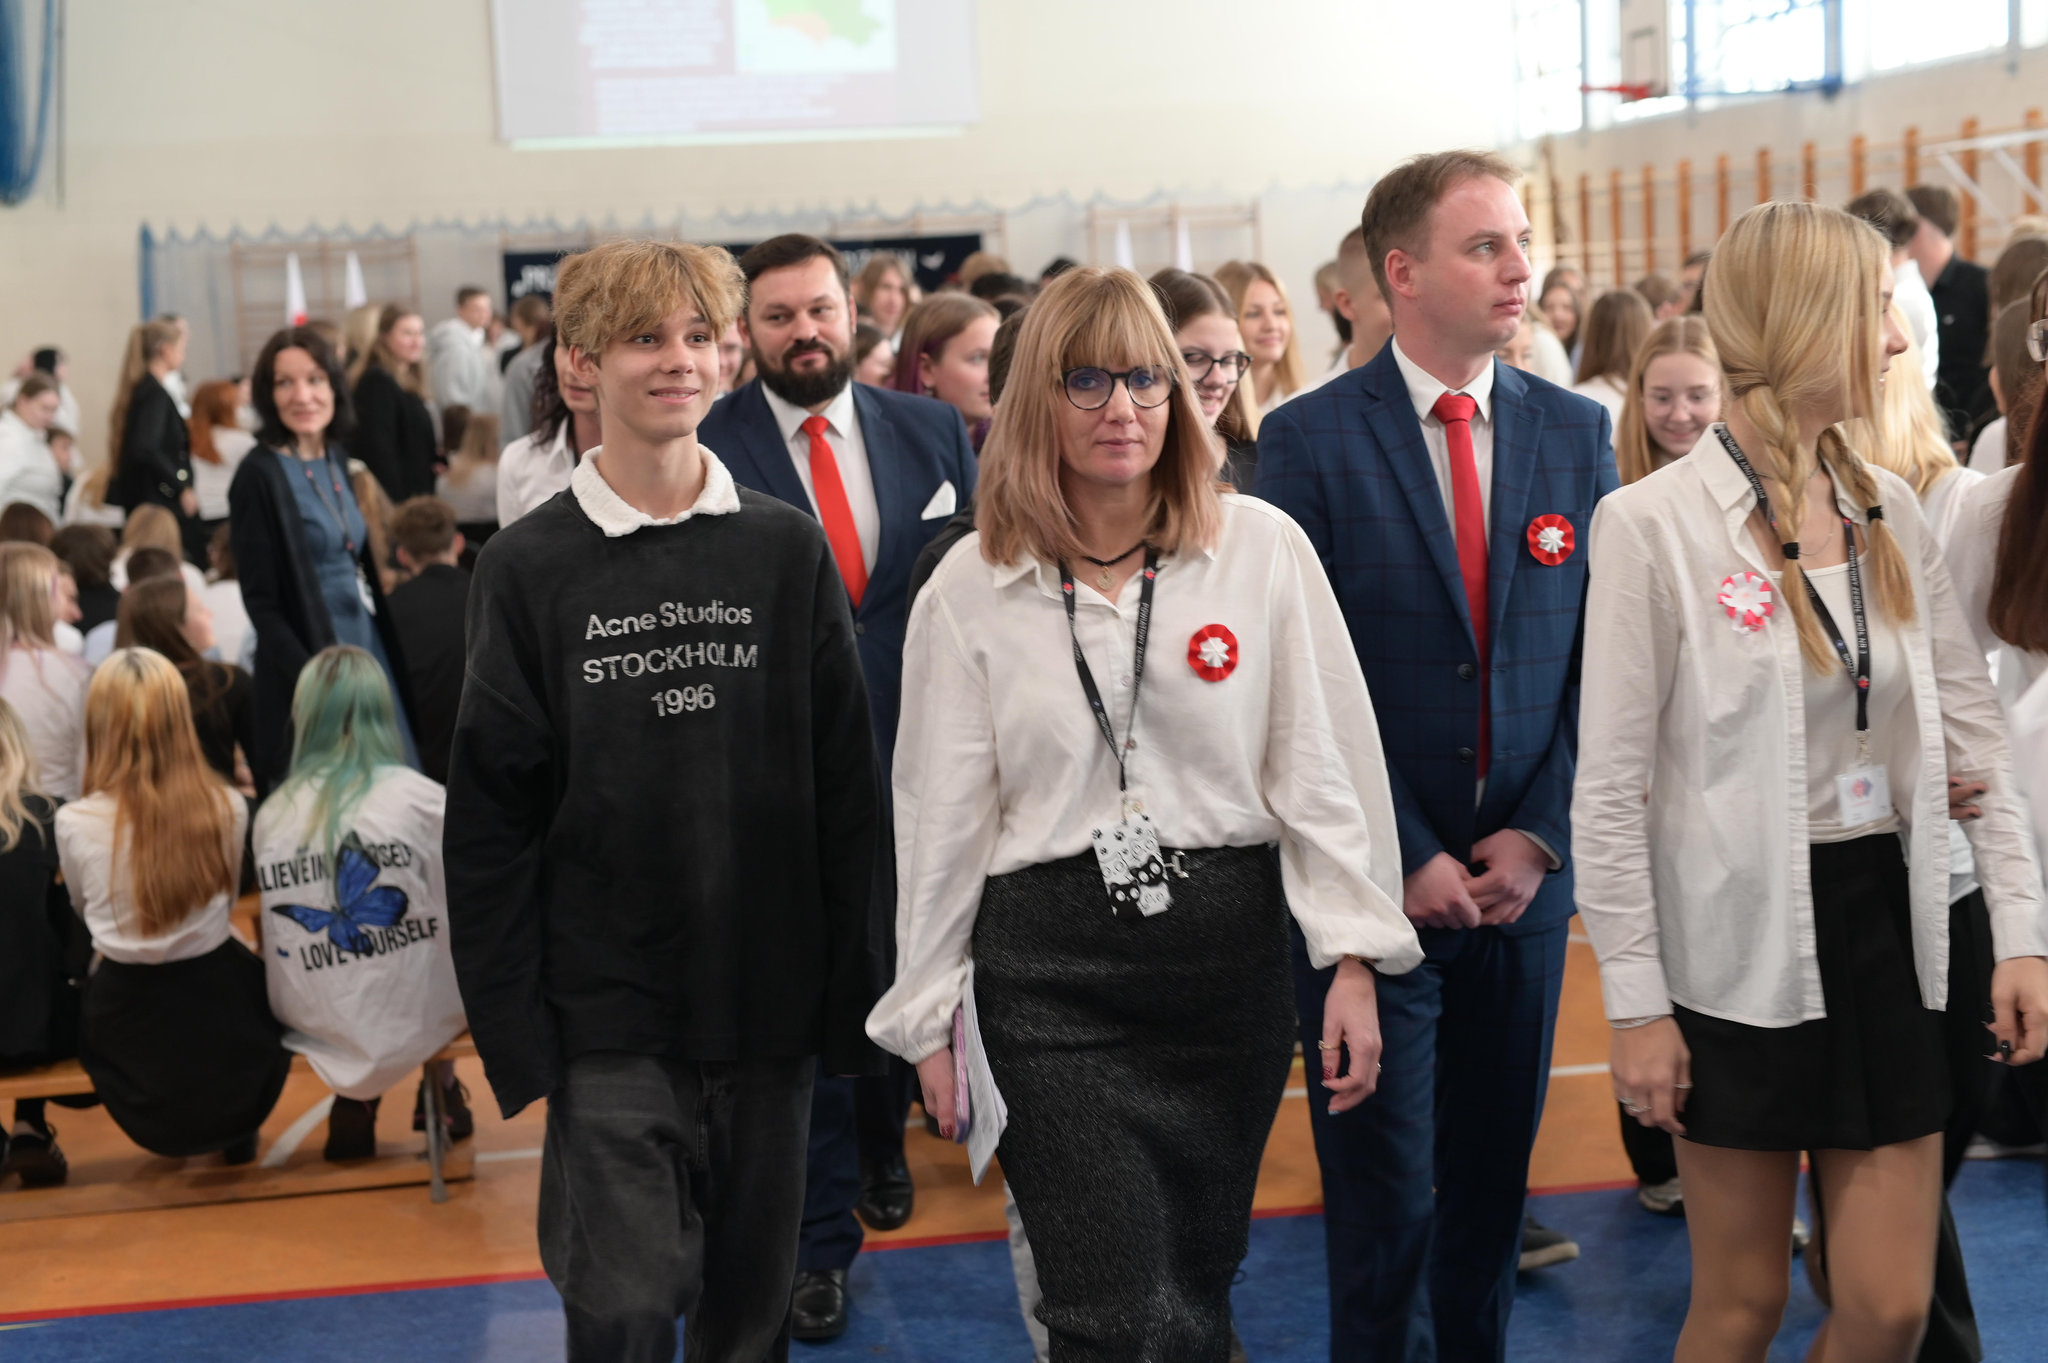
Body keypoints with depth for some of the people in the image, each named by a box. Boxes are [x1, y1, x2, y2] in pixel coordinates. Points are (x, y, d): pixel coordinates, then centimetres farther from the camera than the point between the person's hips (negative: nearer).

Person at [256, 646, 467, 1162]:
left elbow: (282, 932, 8)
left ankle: (354, 1102, 20)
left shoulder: (270, 816, -2)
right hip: (414, 1023, -3)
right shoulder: (423, 799, -9)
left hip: (317, 1033, 3)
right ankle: (441, 1085, 32)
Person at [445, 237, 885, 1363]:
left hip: (768, 1009, 2)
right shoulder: (531, 565, -1)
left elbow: (847, 785, 5)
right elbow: (489, 813, -1)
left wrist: (849, 985, 1)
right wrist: (512, 1021, -6)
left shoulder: (788, 550, 3)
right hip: (607, 1019, -2)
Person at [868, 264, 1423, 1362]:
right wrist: (929, 1015, 8)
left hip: (1230, 948, 1)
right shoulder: (970, 588, 1)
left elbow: (1326, 764, 0)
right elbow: (940, 814, 6)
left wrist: (1354, 961, -5)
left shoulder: (1262, 549, 0)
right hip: (1048, 971, -1)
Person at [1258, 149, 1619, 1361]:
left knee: (1493, 1182, 13)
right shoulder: (1310, 440, -6)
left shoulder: (1577, 432, 6)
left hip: (1526, 873, 4)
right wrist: (1404, 858, -12)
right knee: (1388, 1203, 1)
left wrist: (1539, 835, -5)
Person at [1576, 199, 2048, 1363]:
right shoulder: (1654, 523, -11)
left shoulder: (1891, 510, 5)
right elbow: (1613, 788, -10)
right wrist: (1637, 1003, -11)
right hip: (1742, 946, -5)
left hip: (1890, 923, 5)